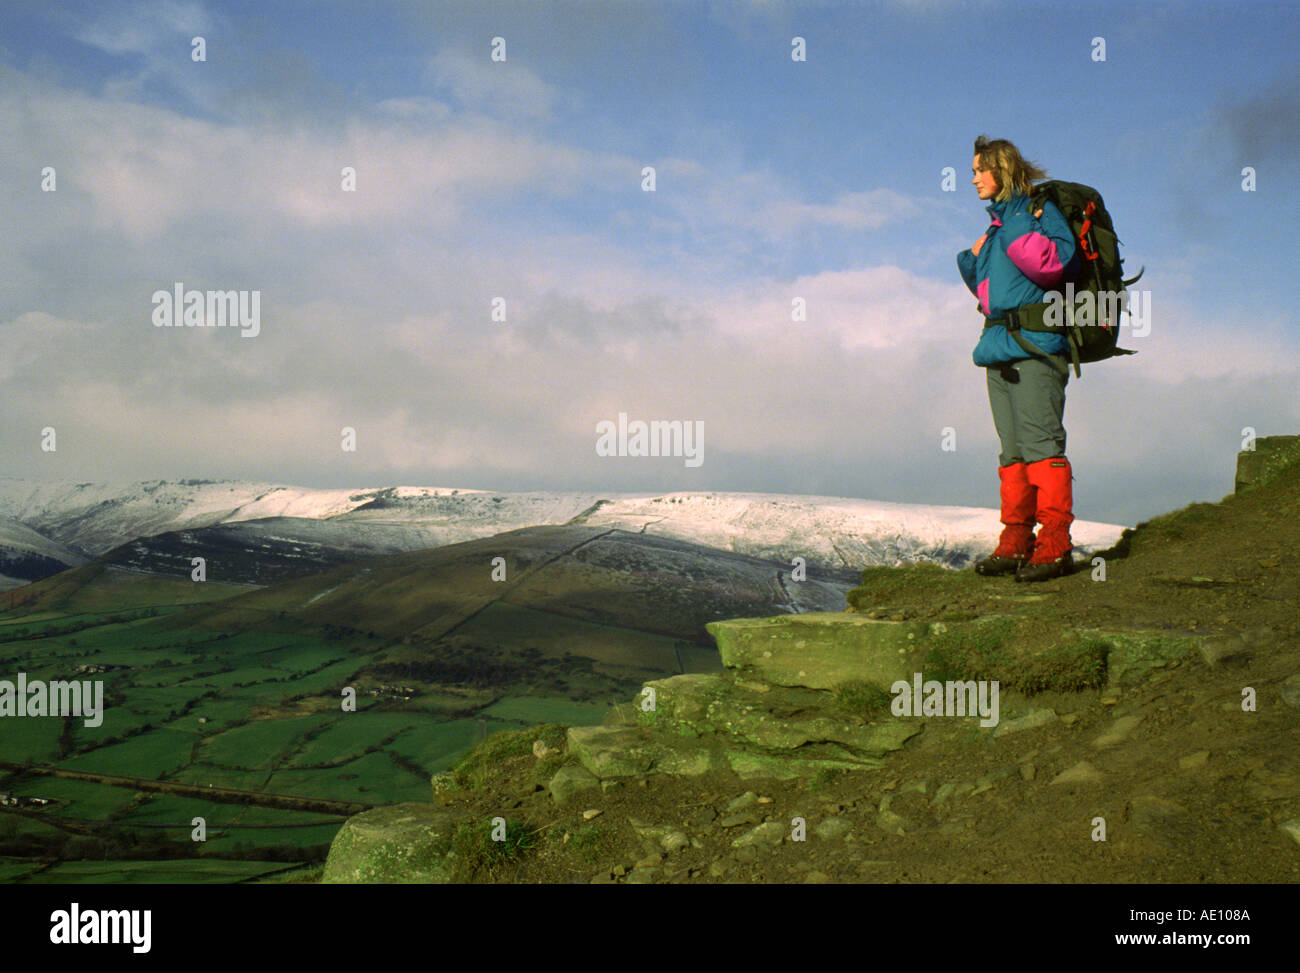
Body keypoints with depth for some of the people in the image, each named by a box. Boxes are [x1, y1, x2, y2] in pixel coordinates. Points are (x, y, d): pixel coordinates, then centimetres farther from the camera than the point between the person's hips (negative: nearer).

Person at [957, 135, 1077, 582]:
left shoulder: (1040, 209, -2)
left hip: (1034, 344, -9)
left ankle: (1054, 545, -11)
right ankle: (1015, 542, 9)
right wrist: (972, 264, 11)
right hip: (1001, 347, 9)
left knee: (1042, 444, -12)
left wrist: (1017, 227, -16)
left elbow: (1054, 264, -19)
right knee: (1013, 450, 7)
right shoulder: (998, 223, 23)